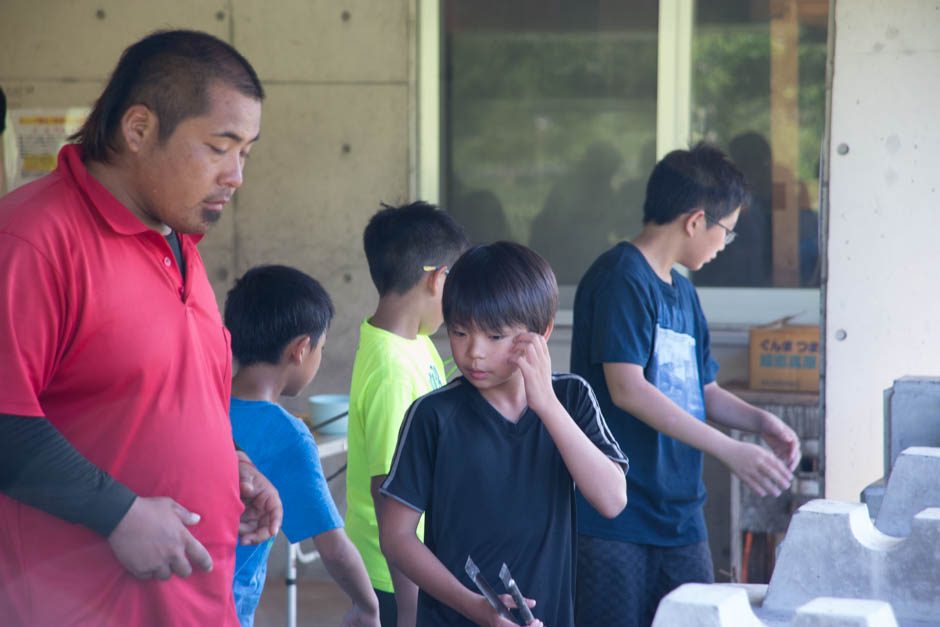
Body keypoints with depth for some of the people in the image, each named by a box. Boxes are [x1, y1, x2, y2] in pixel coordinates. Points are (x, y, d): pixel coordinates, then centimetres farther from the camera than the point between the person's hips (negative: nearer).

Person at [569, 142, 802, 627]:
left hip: (679, 514, 9)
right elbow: (627, 389, -20)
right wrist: (729, 451, -22)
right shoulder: (620, 278, -11)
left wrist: (759, 421, 4)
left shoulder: (682, 291, 18)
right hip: (615, 520, -8)